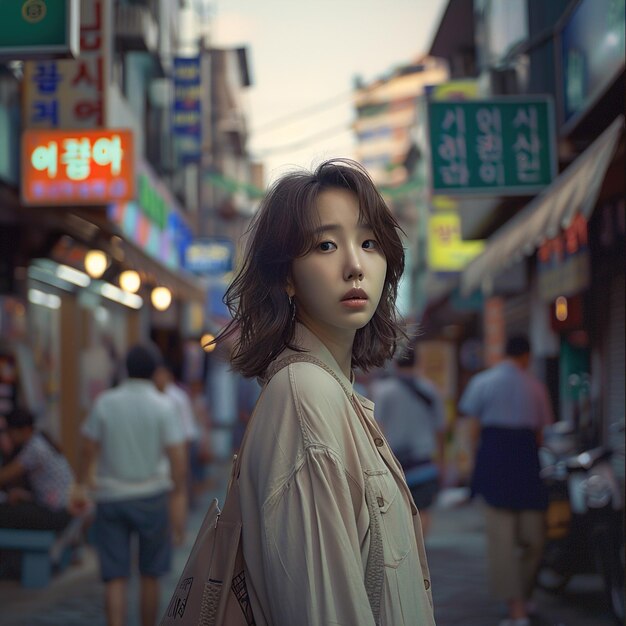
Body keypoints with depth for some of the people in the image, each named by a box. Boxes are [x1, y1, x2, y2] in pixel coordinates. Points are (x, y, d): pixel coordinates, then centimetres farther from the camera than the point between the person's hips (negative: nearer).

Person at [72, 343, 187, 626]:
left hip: (110, 497, 1)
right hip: (150, 496, -1)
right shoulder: (162, 407, -7)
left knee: (115, 578, 2)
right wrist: (179, 494, -6)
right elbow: (177, 454, -12)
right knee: (150, 576, 14)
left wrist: (82, 485, 16)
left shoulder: (104, 403, -2)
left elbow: (89, 448, 2)